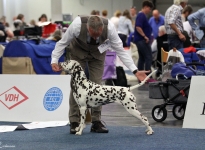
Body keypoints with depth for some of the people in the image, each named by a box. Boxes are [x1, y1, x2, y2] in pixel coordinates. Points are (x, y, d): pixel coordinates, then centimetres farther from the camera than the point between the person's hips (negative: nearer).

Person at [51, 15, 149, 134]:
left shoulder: (109, 27, -35)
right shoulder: (77, 25, -38)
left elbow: (120, 50, -23)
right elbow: (62, 43, -19)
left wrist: (135, 71, -27)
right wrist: (54, 60, -30)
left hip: (97, 53, 1)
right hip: (78, 52, -1)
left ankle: (96, 122, 2)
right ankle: (74, 122, -3)